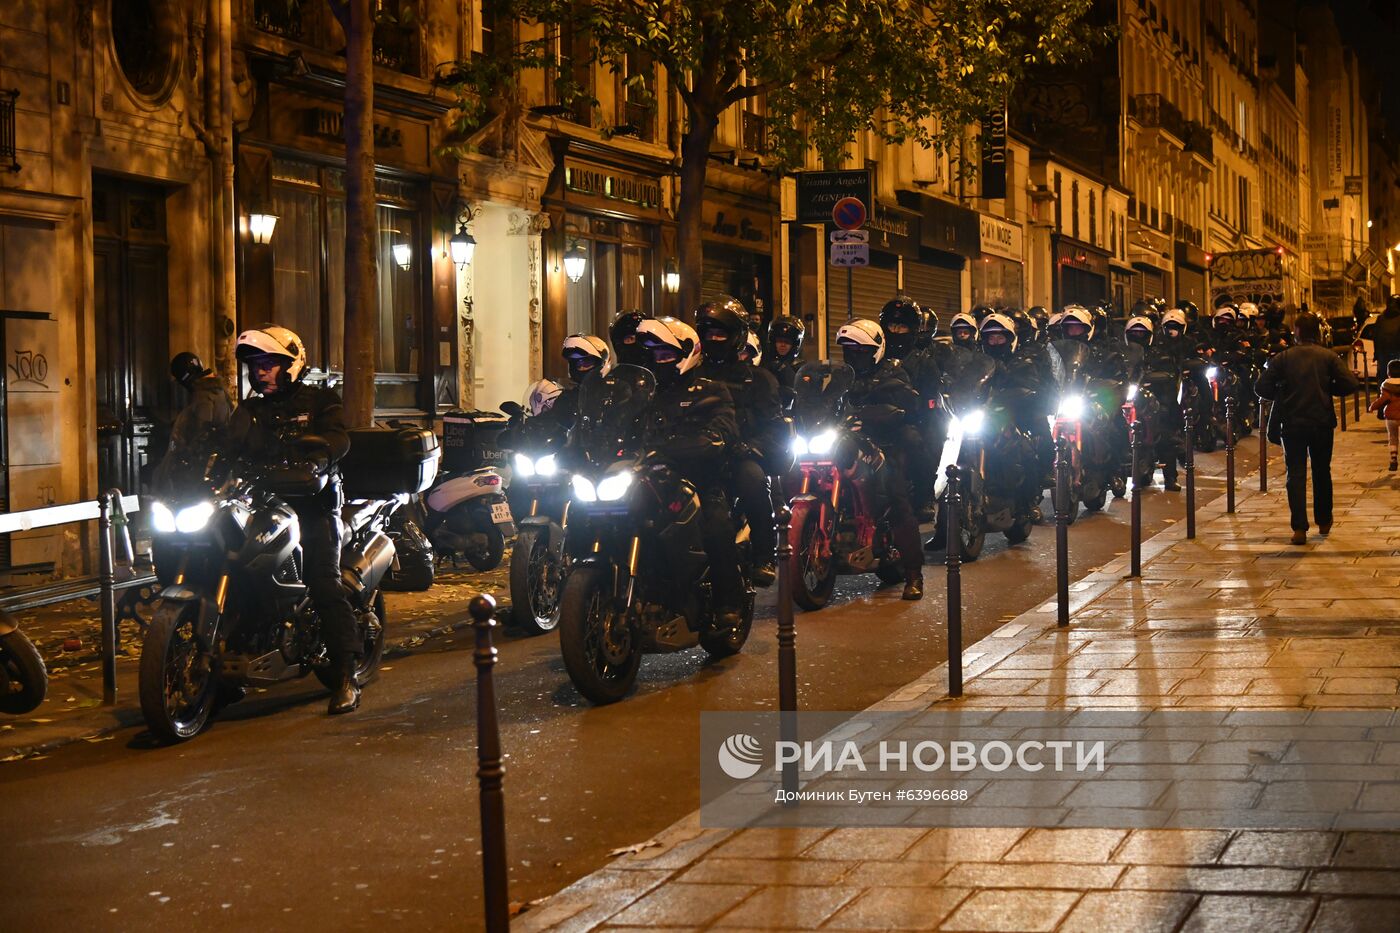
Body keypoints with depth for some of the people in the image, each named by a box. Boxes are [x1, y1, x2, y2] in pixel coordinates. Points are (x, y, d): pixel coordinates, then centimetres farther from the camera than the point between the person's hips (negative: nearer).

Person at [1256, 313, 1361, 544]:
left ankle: (1299, 528, -11)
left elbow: (1262, 388, -6)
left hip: (1292, 423, -1)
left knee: (1296, 474, 0)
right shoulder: (1329, 357, -1)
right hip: (1322, 423, 1)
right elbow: (1350, 384, -10)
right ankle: (1323, 521, 30)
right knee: (1322, 472, 18)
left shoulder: (1283, 358, -2)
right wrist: (1328, 390, 7)